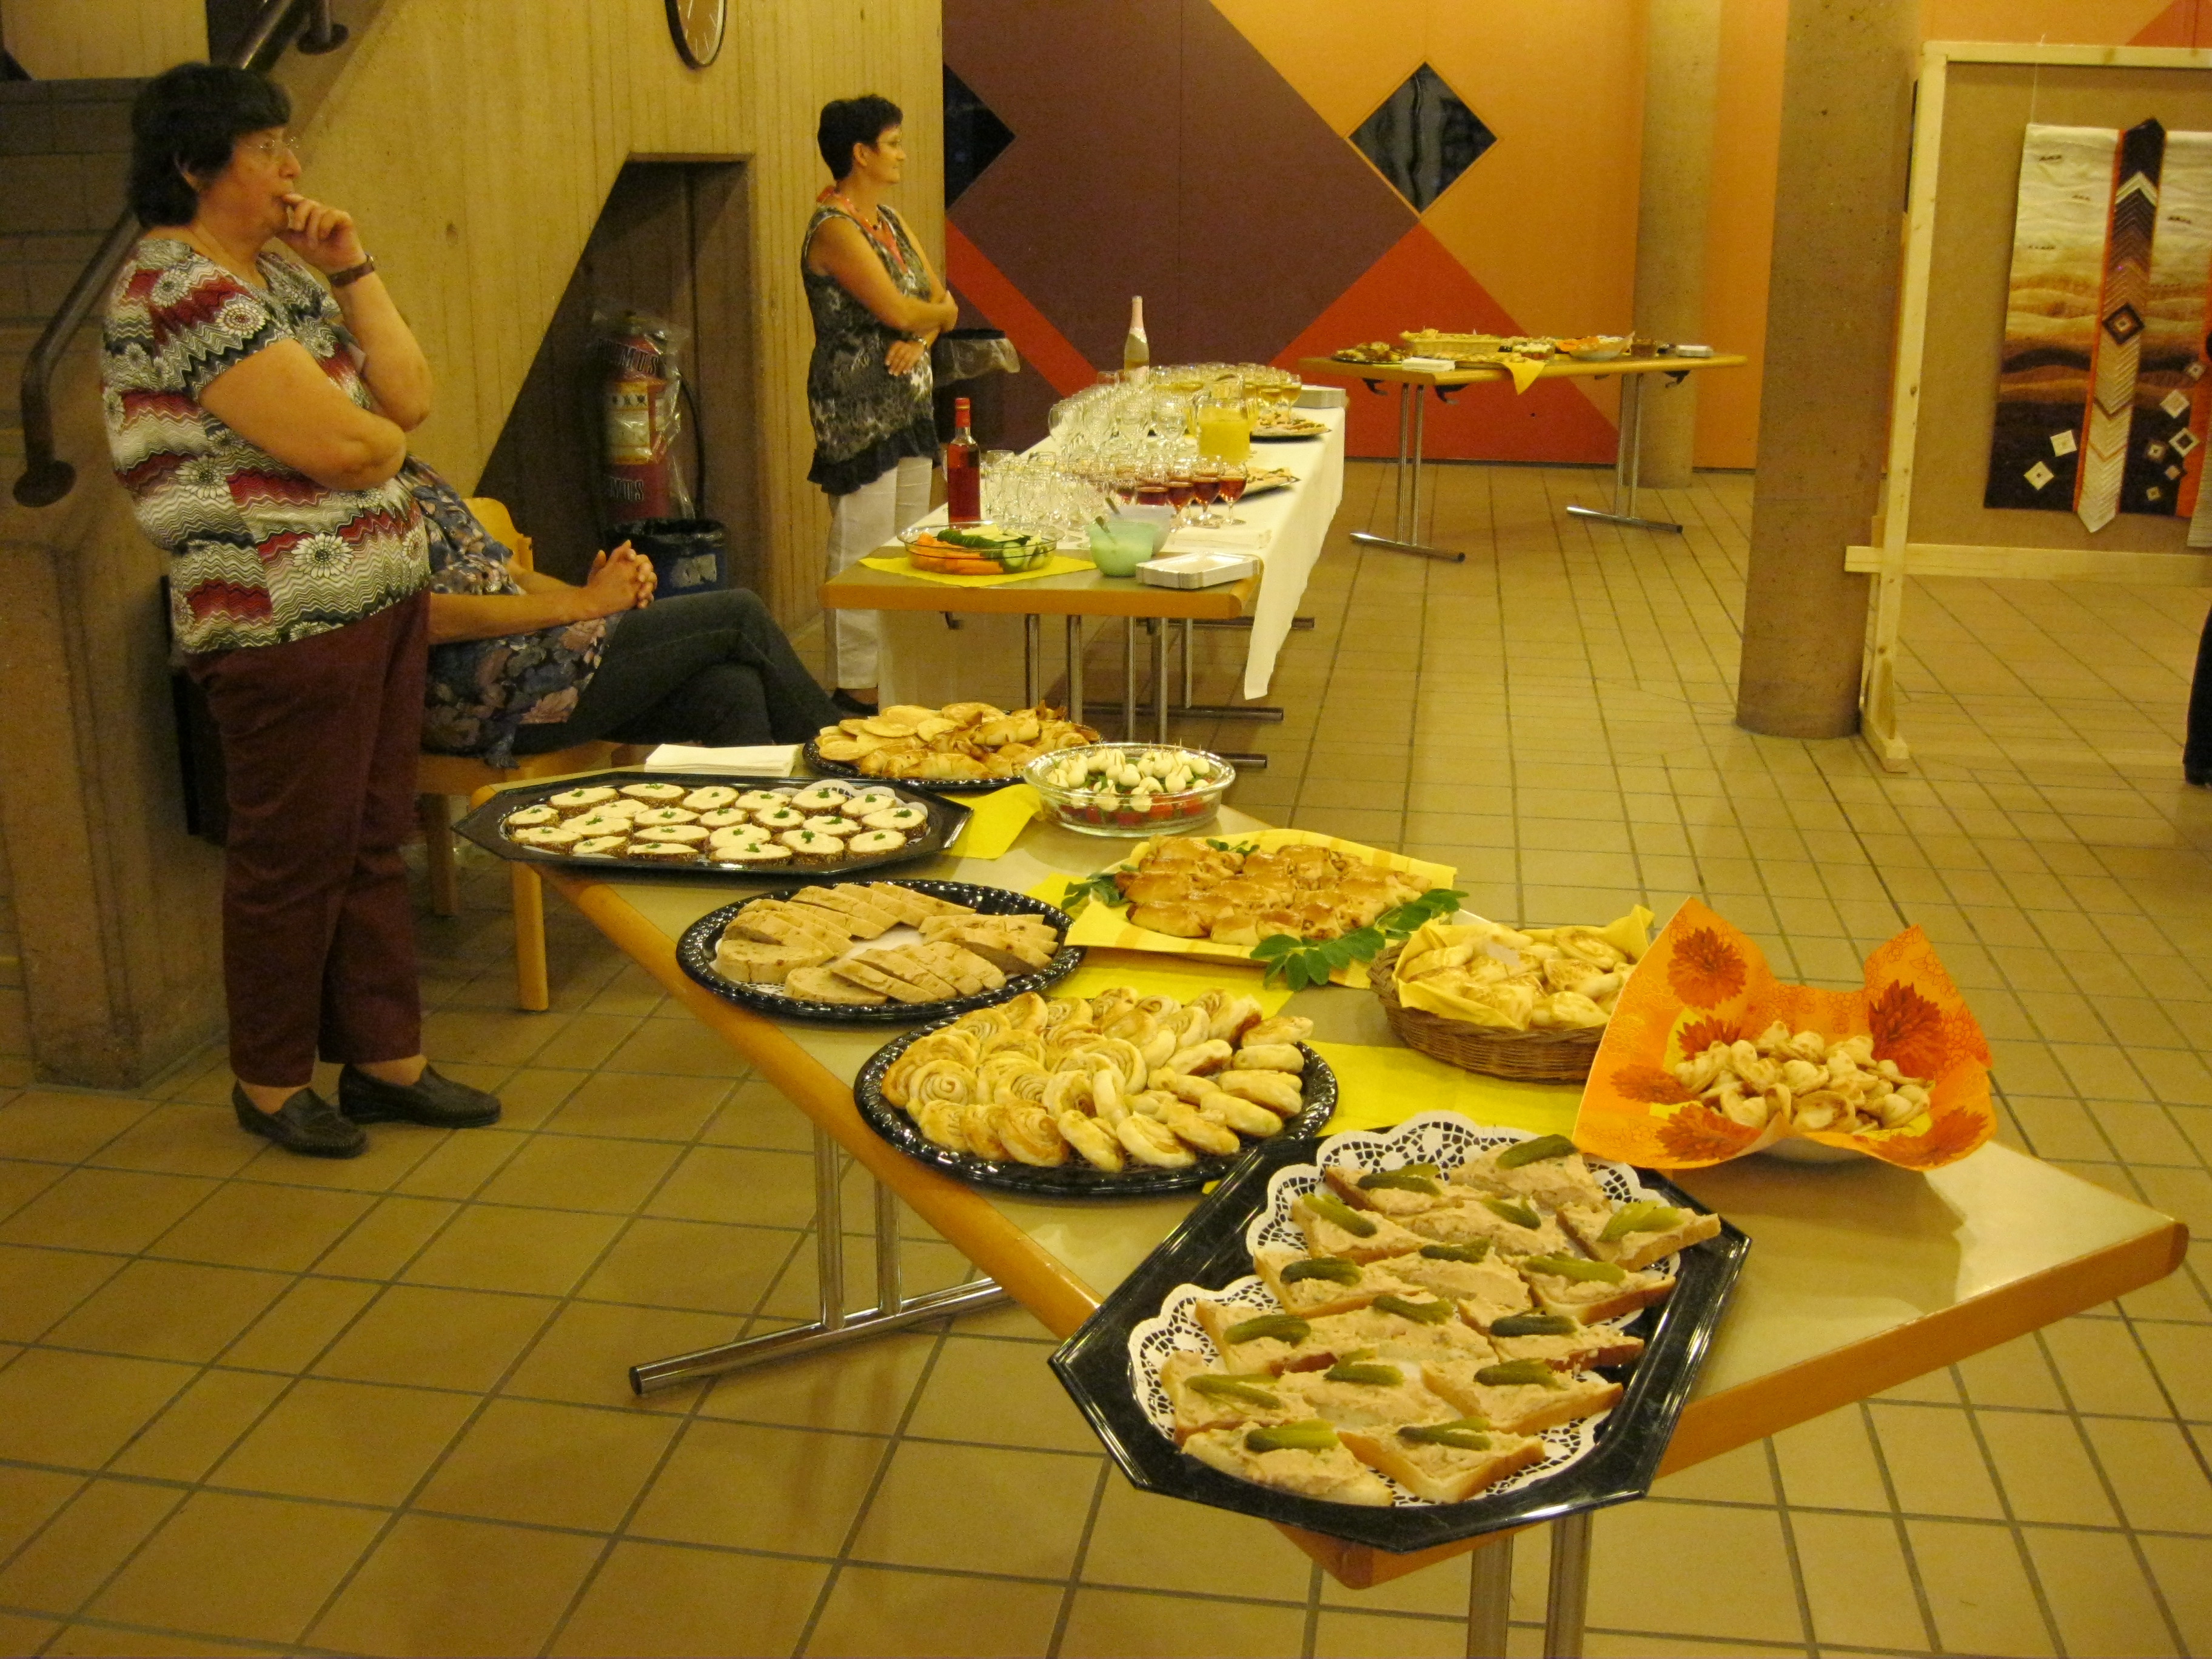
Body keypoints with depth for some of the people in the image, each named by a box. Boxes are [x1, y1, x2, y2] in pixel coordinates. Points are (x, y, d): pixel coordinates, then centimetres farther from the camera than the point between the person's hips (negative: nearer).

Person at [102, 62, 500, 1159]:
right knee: (293, 860, 4)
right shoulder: (176, 290, -15)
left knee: (374, 844, 14)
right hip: (284, 622, -9)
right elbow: (343, 446, -21)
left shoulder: (281, 272, 15)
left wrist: (351, 269, 1)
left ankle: (385, 1058, 25)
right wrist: (379, 434, 1)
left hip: (381, 596, 9)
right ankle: (270, 1084, 21)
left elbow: (409, 398, 7)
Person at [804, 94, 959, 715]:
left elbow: (942, 303, 11)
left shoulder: (889, 221, 15)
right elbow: (897, 310, -20)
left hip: (908, 403, 9)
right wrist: (937, 313, 1)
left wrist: (919, 339, -10)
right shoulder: (833, 228, -13)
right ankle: (857, 688, 1)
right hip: (857, 411, -9)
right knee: (864, 551, -6)